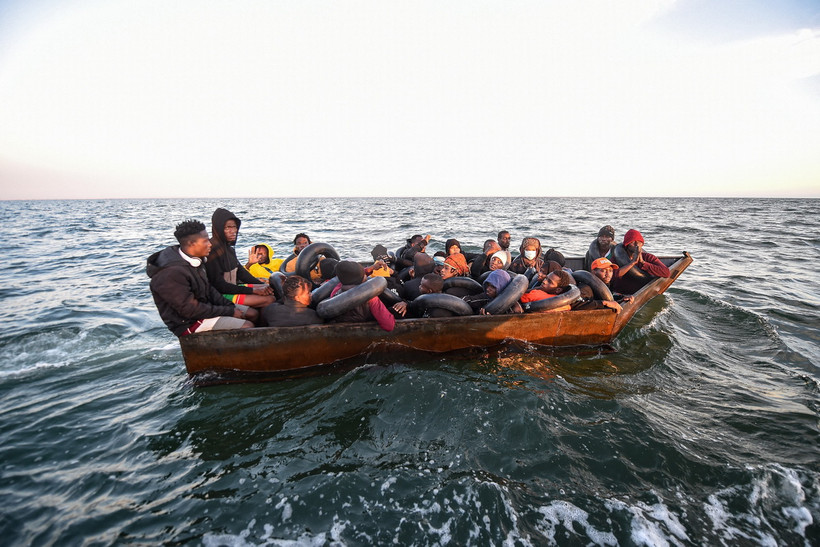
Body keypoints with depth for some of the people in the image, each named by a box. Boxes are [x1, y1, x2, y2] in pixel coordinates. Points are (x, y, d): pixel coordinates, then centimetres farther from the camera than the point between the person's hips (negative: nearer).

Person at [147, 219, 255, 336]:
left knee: (253, 313, 5)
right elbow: (191, 310, -26)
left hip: (204, 307, 10)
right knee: (247, 327, -21)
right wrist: (229, 311, -20)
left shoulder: (195, 260, 1)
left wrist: (230, 307, -2)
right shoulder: (171, 274, -27)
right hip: (188, 322, -9)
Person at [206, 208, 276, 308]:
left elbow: (240, 271, 14)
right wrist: (252, 290, -21)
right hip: (221, 295, -9)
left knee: (272, 289, 9)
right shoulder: (213, 249, -21)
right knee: (269, 299, -19)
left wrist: (262, 285, 3)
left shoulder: (228, 246, 6)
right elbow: (218, 285, -22)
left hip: (233, 287, 9)